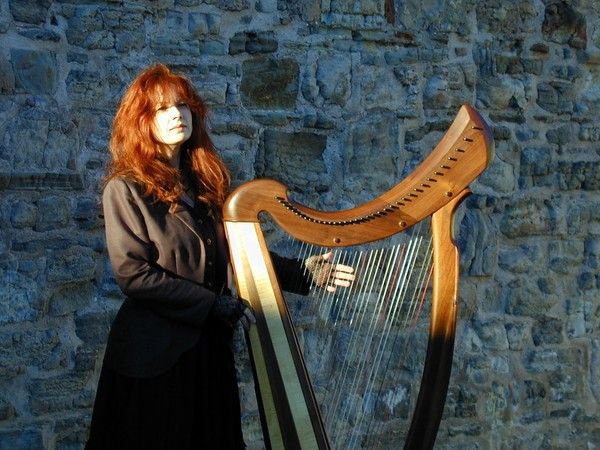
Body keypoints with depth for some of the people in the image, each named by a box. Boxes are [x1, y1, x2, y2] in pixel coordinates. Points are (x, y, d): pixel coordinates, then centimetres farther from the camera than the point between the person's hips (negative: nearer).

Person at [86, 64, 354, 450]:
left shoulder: (205, 180, 10)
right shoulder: (126, 188, -8)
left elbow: (240, 252, 13)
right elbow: (133, 273, -16)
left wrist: (303, 272, 1)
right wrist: (215, 304, -16)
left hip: (210, 345, 6)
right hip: (154, 352, -6)